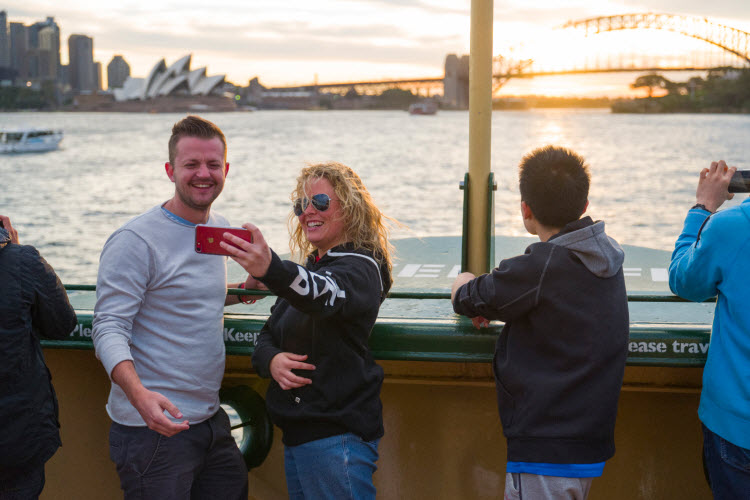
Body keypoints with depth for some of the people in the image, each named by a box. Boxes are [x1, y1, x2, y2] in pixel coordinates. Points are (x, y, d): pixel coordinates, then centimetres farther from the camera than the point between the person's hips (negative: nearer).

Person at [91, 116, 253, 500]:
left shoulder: (220, 228, 11)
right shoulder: (135, 241, -13)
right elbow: (109, 328, -19)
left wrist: (242, 291, 11)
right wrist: (138, 393, -34)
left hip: (211, 421, 8)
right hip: (152, 428, -7)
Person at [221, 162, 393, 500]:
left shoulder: (360, 268, -8)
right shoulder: (310, 268, 18)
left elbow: (325, 294, -33)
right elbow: (267, 336, 18)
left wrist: (269, 268, -52)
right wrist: (271, 360, -7)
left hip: (337, 437, -8)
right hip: (297, 434, 8)